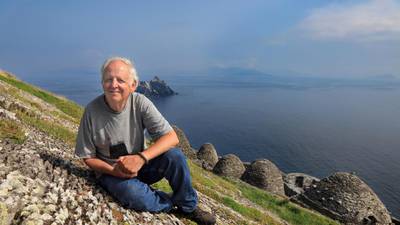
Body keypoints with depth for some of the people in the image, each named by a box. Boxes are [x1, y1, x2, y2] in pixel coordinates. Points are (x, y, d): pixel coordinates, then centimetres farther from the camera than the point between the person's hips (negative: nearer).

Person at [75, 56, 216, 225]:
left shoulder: (140, 103, -15)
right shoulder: (92, 110, -16)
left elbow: (172, 137, -19)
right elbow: (88, 157, -5)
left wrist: (141, 158, -32)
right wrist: (114, 171, -22)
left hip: (139, 165, 2)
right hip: (110, 172, -1)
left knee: (175, 156, -26)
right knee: (133, 193, -34)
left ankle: (188, 206, 2)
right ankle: (171, 204, 0)